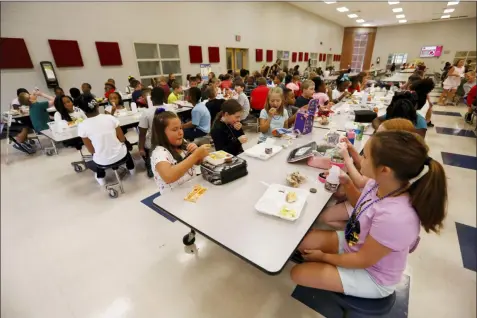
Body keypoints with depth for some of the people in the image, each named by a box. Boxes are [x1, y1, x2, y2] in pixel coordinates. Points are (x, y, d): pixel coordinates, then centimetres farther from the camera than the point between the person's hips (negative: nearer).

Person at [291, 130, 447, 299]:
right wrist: (347, 184, -12)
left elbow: (362, 260, -25)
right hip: (353, 243, 6)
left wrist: (323, 256, -11)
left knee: (299, 273, -8)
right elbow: (360, 204, 7)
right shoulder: (378, 183, -17)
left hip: (371, 275, -6)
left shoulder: (395, 218, -39)